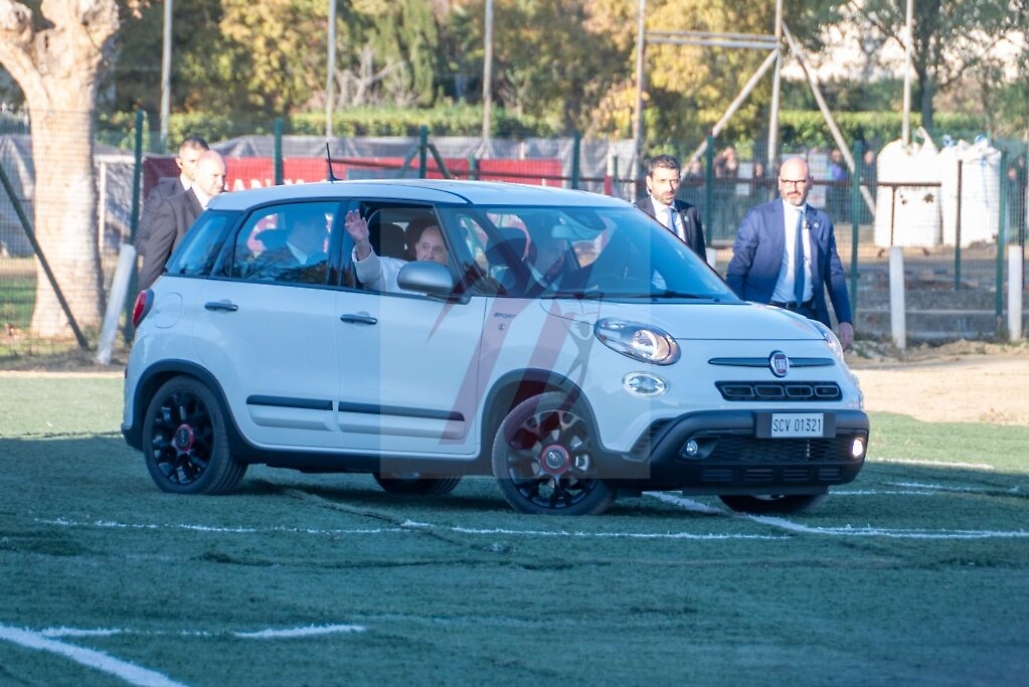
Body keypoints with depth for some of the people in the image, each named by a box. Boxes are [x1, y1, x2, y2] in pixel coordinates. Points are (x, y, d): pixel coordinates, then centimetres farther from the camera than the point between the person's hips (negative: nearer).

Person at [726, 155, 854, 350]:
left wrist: (845, 321, 6)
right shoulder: (758, 217, 1)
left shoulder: (822, 222, 11)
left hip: (808, 316, 3)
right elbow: (736, 271, 0)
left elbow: (835, 275, 14)